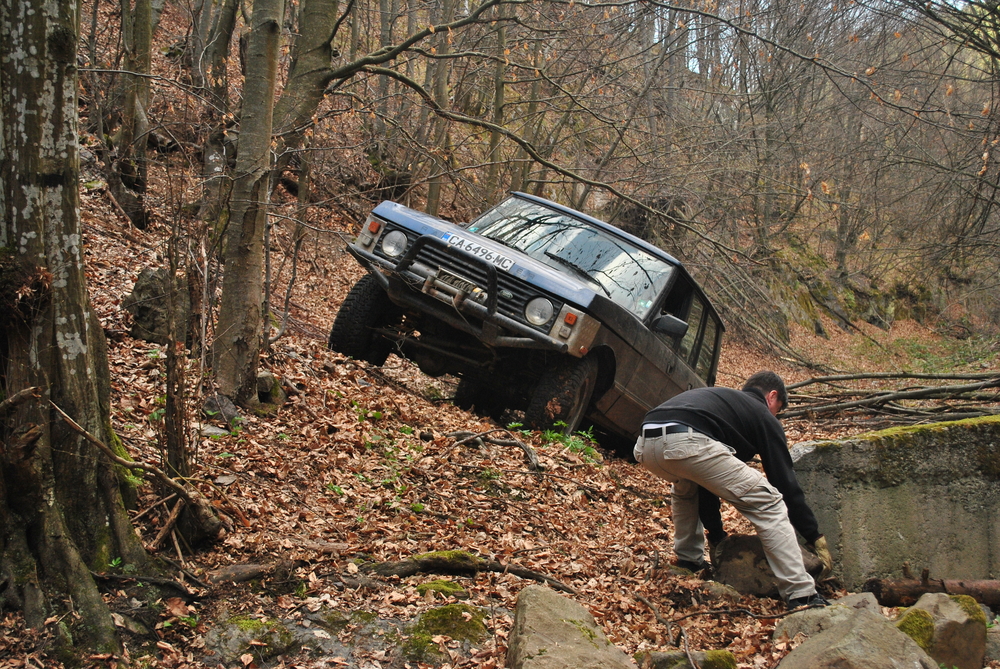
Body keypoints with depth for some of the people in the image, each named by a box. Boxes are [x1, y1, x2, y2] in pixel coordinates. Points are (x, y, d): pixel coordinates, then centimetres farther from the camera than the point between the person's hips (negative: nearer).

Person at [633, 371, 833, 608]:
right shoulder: (763, 417, 22)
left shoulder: (718, 396, 41)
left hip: (645, 445, 7)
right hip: (686, 445, -7)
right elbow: (786, 483, 17)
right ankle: (802, 596, 0)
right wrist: (815, 537, 27)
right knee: (768, 504, 4)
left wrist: (716, 531, 49)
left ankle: (689, 561, 39)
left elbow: (706, 473, 44)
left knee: (684, 488, 42)